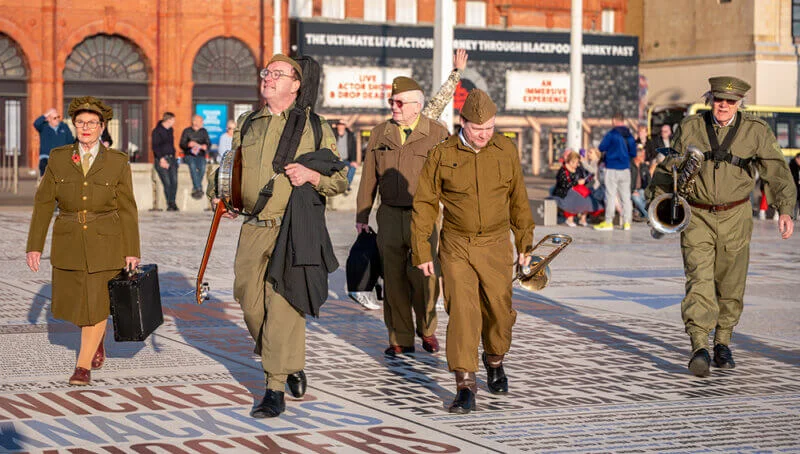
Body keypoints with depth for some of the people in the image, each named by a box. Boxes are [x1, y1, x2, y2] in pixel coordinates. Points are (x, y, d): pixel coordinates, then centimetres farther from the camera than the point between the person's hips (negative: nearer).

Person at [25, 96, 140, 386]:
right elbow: (43, 203, 1)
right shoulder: (58, 159, -1)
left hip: (105, 243, -2)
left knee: (97, 303, -3)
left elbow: (127, 209, -2)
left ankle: (84, 365, 10)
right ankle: (98, 341, 42)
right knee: (73, 302, 13)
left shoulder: (117, 162, -5)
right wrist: (34, 246, -3)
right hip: (69, 243, 2)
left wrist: (132, 251, -5)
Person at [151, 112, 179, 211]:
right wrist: (162, 159, -19)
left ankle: (172, 202, 0)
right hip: (161, 160, -6)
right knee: (167, 182, -10)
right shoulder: (157, 131, -6)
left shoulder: (170, 130, 17)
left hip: (171, 158, 6)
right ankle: (169, 204, -6)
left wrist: (173, 156, 14)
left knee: (174, 181, -7)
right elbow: (155, 147, -12)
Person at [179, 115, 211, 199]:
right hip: (189, 155, -2)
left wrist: (206, 146, -11)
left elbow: (209, 143, 13)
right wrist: (188, 144, -18)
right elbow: (181, 145, 4)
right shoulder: (187, 131, 8)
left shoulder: (204, 131, 16)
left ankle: (195, 189, -29)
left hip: (200, 155, 2)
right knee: (192, 165, -37)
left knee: (202, 167, -34)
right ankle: (199, 189, -43)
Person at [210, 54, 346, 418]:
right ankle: (292, 366, 28)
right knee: (249, 300, 6)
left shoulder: (314, 126, 4)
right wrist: (220, 196, 8)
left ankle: (275, 390, -5)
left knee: (284, 305, -10)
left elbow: (340, 181, 5)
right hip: (253, 228, 5)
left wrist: (311, 176, -14)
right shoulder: (246, 123, 15)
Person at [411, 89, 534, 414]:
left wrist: (525, 243, 14)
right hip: (456, 246, -2)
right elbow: (424, 204, 0)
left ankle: (494, 362, 37)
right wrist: (421, 251, -1)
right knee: (462, 311, -11)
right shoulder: (442, 155, -6)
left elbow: (518, 200, 11)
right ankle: (465, 386, -8)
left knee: (499, 311, 7)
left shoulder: (506, 150, 0)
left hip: (496, 246, 2)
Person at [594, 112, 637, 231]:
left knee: (611, 195, 0)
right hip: (625, 168, 5)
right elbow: (634, 153, 10)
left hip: (612, 169, -5)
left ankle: (608, 222, 2)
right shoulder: (629, 136, 5)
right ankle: (627, 222, 7)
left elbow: (601, 148, -8)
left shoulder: (611, 134, -10)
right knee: (626, 196, 8)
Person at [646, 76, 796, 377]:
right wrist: (656, 202, 11)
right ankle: (699, 349, -20)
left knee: (730, 285, 8)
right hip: (697, 216, -1)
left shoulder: (756, 131, -2)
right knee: (699, 280, -14)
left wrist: (785, 210, -13)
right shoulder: (689, 129, 1)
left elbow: (777, 172, -3)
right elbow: (669, 168, 12)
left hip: (734, 217, 1)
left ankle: (722, 343, 26)